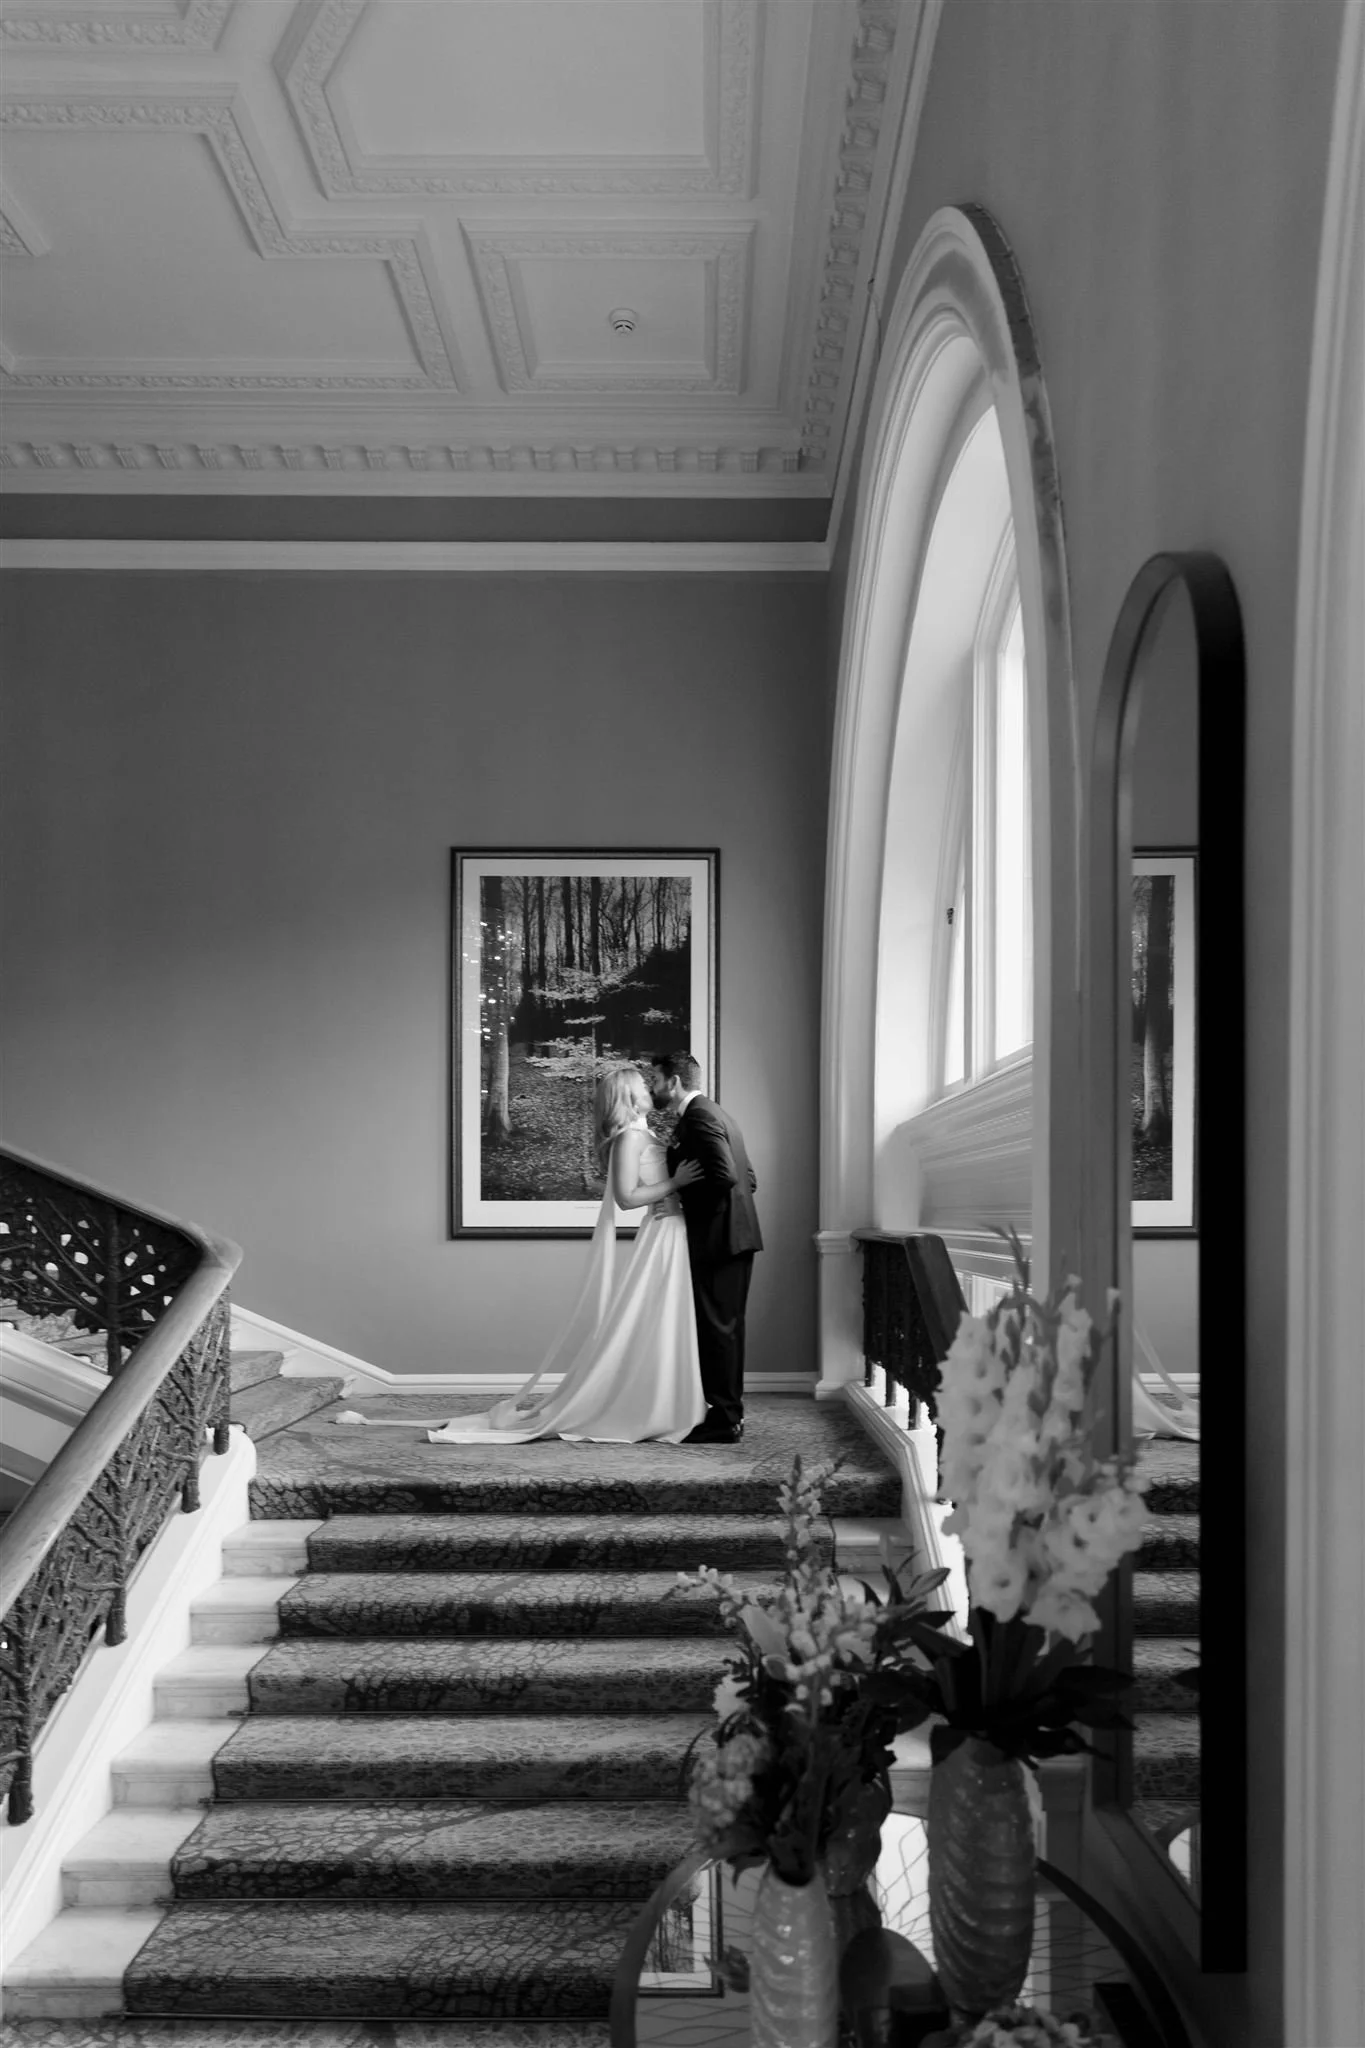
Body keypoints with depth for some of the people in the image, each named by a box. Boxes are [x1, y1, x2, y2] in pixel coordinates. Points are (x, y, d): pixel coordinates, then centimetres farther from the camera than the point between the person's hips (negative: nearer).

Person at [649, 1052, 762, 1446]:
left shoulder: (699, 1116, -14)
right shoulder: (713, 1113, 18)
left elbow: (724, 1175, -25)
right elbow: (747, 1178, 19)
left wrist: (678, 1193, -13)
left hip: (718, 1239, -10)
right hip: (732, 1236, 10)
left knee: (717, 1328, -5)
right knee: (723, 1327, 14)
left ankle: (723, 1420, 0)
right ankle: (727, 1411, 21)